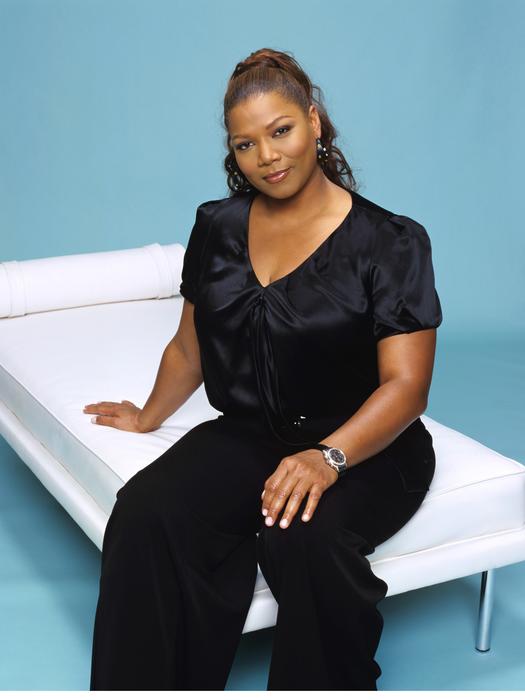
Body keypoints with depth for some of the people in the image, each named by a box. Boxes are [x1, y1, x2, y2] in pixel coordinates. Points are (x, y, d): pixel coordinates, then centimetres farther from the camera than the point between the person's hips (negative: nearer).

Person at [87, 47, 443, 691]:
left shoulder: (389, 241, -6)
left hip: (365, 449, -4)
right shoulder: (217, 227, 10)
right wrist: (149, 416, 28)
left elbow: (406, 384, -13)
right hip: (247, 436, 4)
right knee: (146, 511, -26)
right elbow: (189, 347, 23)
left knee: (301, 536, -36)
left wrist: (327, 457, -28)